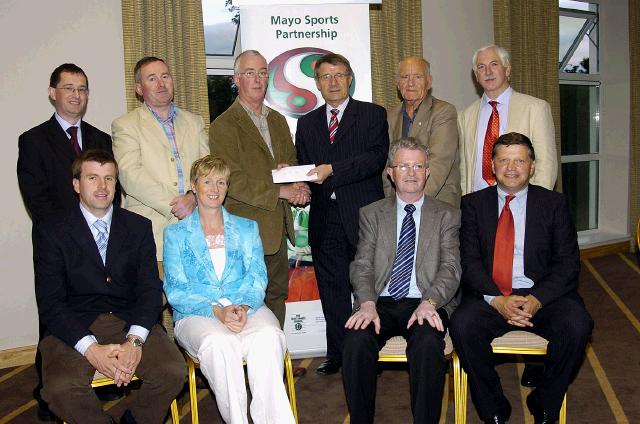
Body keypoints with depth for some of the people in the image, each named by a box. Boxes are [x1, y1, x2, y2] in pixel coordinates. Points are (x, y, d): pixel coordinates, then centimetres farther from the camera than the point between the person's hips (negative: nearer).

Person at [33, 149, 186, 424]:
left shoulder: (139, 227, 11)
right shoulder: (51, 231, 4)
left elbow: (150, 289, 3)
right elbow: (50, 303, -4)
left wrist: (135, 340, -15)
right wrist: (91, 349, -18)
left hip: (130, 321, 2)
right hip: (75, 328, -1)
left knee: (173, 371, -22)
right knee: (61, 388, -30)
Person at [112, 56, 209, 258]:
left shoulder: (194, 122, 18)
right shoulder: (125, 125, 5)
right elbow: (130, 175, -8)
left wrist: (193, 197, -11)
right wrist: (173, 205, -15)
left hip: (195, 227, 3)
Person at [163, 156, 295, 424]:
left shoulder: (247, 228, 20)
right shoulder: (175, 234, 14)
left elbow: (257, 276, 8)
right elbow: (175, 290, 3)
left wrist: (244, 306, -15)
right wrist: (216, 310, -15)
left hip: (248, 310, 1)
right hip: (196, 315, -1)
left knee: (268, 336, -34)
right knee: (219, 342, -36)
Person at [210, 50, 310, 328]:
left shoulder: (278, 120, 17)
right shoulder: (223, 126, -7)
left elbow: (292, 161, 23)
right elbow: (232, 181, -15)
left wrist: (288, 169, -2)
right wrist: (280, 191, -15)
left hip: (279, 227, 7)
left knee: (277, 294, 13)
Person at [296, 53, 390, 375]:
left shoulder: (373, 115, 5)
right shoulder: (307, 123, 17)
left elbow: (377, 157, -10)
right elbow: (303, 166, 14)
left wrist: (332, 170, -19)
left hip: (364, 215, -3)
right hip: (325, 218, 4)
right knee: (332, 291, 9)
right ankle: (337, 354, 20)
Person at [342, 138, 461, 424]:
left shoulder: (448, 215, 12)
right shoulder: (371, 214, 15)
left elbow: (450, 268, 1)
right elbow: (362, 265, 5)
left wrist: (429, 302, -19)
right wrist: (367, 303, -15)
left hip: (426, 305, -1)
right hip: (382, 302, 1)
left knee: (428, 344, -33)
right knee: (357, 341, -29)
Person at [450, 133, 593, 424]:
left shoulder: (554, 204, 9)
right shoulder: (474, 203, 9)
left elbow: (567, 263, 2)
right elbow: (469, 260, -1)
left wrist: (537, 299, -15)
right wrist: (496, 299, -17)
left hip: (543, 296, 1)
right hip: (489, 296, 0)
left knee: (577, 325, -28)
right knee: (462, 325, -29)